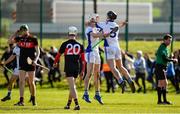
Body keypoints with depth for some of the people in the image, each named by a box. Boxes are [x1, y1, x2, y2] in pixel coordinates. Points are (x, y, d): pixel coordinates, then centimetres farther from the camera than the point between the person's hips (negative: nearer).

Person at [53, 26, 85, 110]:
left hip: (68, 68, -4)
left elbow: (58, 55, 8)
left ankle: (77, 104, -21)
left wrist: (55, 63, 28)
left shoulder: (65, 44, -3)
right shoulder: (79, 45, 5)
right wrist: (82, 71, 13)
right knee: (72, 85, 18)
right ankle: (68, 104, 28)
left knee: (72, 86, -8)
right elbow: (83, 60, 5)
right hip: (77, 67, 4)